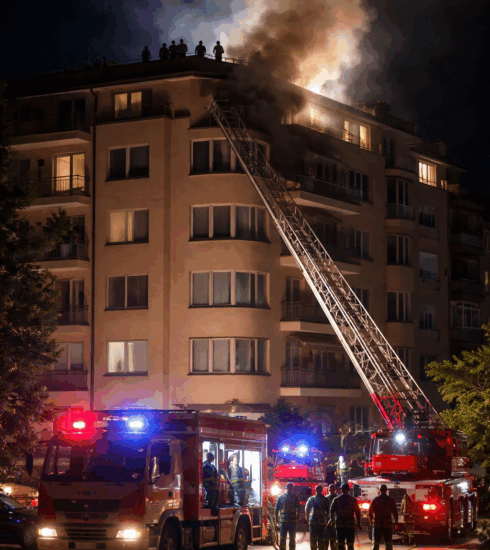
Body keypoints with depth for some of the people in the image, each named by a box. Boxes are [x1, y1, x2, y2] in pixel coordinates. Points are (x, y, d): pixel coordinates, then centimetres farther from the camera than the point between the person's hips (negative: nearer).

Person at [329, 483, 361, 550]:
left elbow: (332, 511, 1)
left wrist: (332, 520, 19)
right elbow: (357, 512, -1)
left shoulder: (337, 500, 1)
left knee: (340, 544, 4)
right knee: (350, 544, 2)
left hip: (340, 525, 1)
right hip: (350, 524, -1)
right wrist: (358, 524, 5)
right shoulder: (353, 500, 0)